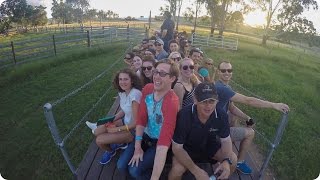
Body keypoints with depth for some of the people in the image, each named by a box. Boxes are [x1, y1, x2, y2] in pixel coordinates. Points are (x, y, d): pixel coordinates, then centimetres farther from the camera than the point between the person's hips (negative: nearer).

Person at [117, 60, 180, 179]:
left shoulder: (172, 102, -32)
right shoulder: (147, 89, -11)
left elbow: (164, 142, -38)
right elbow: (141, 118, -7)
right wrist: (137, 147, -12)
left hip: (159, 141, -5)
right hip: (145, 135, 6)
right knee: (121, 166, 1)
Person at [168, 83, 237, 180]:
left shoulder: (221, 116, -22)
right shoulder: (184, 115, -34)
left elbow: (226, 140, -7)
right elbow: (177, 147, -26)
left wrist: (226, 161, -28)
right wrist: (196, 171, -34)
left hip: (209, 145, 4)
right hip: (186, 147, -4)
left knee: (233, 159, -10)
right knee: (177, 169, -28)